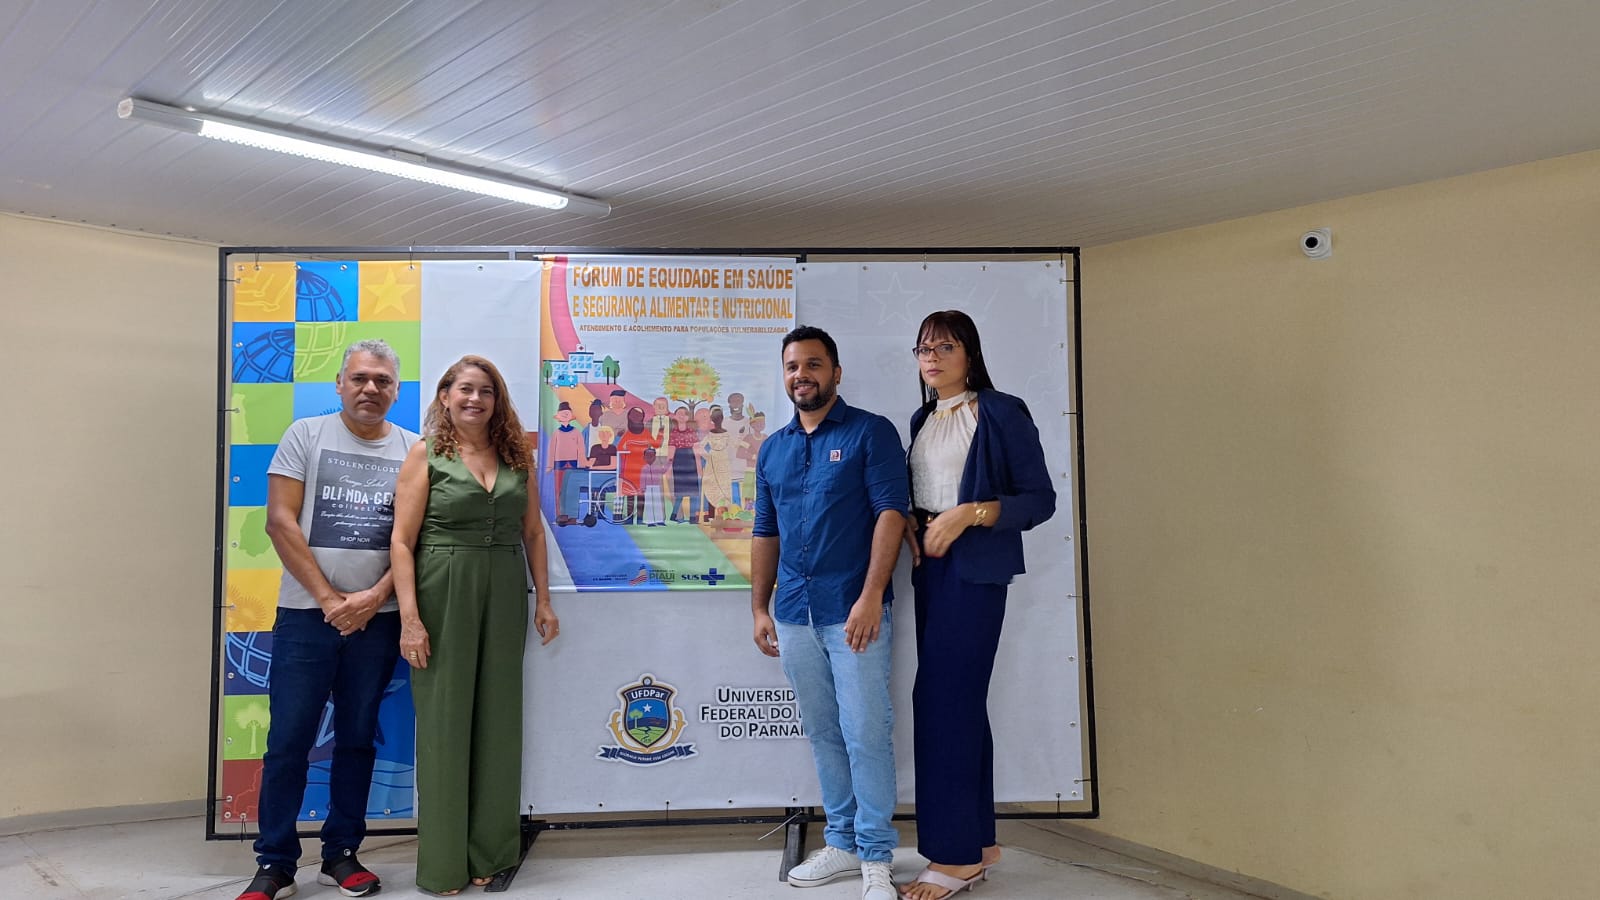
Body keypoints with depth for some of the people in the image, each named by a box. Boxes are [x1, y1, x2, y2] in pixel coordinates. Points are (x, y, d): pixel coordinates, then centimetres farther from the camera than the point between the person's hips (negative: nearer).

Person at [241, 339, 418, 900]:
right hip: (307, 613, -1)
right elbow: (280, 522, -5)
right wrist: (328, 598, -9)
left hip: (378, 617, 2)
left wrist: (375, 596, -10)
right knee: (288, 740, 2)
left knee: (357, 739, 10)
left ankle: (341, 854, 23)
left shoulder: (412, 449, 5)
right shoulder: (306, 435, 1)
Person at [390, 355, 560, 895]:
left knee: (498, 719, 9)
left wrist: (543, 600, 8)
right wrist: (410, 617, -13)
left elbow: (533, 533, 12)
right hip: (443, 593, -3)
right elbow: (402, 542, -6)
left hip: (504, 594, 4)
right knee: (444, 719, 3)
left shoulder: (516, 456, 9)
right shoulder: (426, 455, -1)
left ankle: (490, 851, 23)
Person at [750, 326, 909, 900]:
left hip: (853, 612, -5)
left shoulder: (870, 433, -2)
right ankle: (842, 843, 26)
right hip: (794, 615, 6)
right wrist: (760, 608, 12)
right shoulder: (772, 449, 14)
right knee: (823, 734, 13)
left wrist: (871, 597, -19)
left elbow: (891, 513, -11)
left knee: (866, 733, -2)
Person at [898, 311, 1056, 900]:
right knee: (960, 700, 10)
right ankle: (978, 843, 19)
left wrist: (970, 513, -19)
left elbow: (1040, 500, -8)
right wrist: (907, 521, 1)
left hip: (975, 568, -7)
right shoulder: (922, 420, 15)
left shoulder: (1002, 413, -5)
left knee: (942, 697, -10)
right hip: (930, 564, 7)